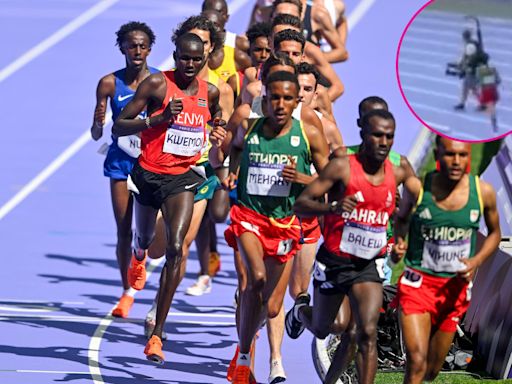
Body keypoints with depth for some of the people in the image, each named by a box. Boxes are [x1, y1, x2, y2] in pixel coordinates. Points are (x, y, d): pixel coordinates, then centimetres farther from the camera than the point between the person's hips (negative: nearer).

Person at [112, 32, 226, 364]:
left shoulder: (210, 93, 1)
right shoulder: (157, 85, -12)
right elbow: (118, 127, -13)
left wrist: (219, 133, 2)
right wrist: (158, 119, -26)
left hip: (182, 178, 1)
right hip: (149, 173, -1)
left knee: (175, 248, -17)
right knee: (145, 239, 23)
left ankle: (158, 334, -15)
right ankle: (139, 257, 66)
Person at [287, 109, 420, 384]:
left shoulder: (399, 170, -4)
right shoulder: (342, 167, -17)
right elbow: (300, 205, -20)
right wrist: (332, 207, -39)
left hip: (368, 266, 2)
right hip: (334, 261, -2)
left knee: (368, 333, -16)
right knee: (320, 329, 20)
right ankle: (301, 309, 55)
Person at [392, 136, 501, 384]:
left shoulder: (483, 193, -7)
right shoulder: (418, 188, -11)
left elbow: (495, 233, 10)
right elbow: (401, 218, 10)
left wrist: (476, 262, -8)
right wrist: (398, 243, -11)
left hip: (456, 287, 3)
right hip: (418, 282, -3)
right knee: (417, 362, -20)